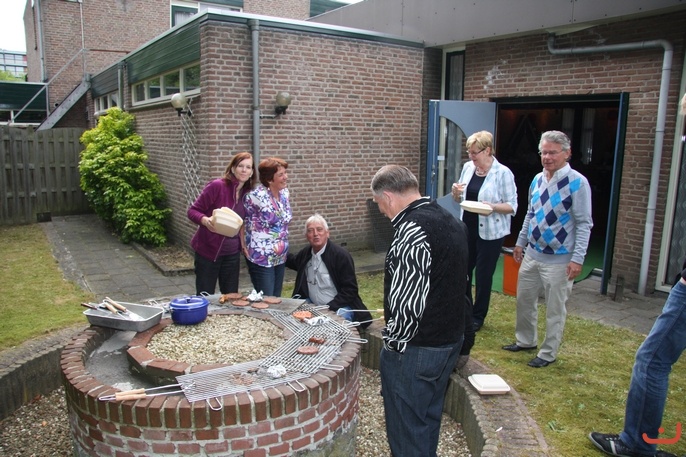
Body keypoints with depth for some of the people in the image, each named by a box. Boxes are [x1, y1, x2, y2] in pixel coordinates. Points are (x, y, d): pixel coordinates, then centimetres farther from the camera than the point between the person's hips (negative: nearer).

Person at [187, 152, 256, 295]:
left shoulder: (247, 194, 1)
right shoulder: (217, 185, -16)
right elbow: (192, 210, -14)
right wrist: (205, 220, -32)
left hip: (232, 253, 5)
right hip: (208, 250, -5)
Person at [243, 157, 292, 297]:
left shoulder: (284, 192, 2)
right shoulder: (256, 196, -20)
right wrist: (243, 245, -4)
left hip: (281, 256, 7)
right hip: (261, 258, -7)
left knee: (276, 299, 16)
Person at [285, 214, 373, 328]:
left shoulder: (341, 255, -13)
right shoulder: (305, 253, 5)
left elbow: (350, 291, -14)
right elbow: (294, 261, 30)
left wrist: (328, 308, -22)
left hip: (338, 308, -6)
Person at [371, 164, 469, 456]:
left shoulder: (412, 230, -24)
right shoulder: (452, 222, 6)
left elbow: (408, 302, -26)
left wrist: (392, 342, -11)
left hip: (415, 349, -9)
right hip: (450, 339, 9)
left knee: (406, 428, 9)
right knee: (429, 417, 24)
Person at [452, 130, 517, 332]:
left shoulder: (503, 173, -11)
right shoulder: (468, 167, 5)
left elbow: (512, 206, -9)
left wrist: (493, 206, -28)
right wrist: (456, 192, -8)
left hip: (490, 232, -5)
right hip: (467, 229, 5)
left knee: (483, 275, 6)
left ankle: (478, 317, 23)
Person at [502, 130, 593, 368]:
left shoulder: (577, 183, -15)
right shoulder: (537, 179, 6)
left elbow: (584, 223, -14)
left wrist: (577, 258, -18)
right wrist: (520, 243, 18)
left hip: (559, 260, -7)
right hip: (532, 254, 7)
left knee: (555, 309, 6)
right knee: (524, 300, 17)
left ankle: (548, 353, 23)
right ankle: (525, 340, 37)